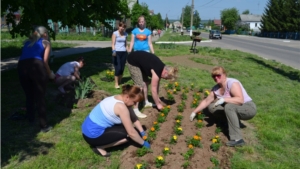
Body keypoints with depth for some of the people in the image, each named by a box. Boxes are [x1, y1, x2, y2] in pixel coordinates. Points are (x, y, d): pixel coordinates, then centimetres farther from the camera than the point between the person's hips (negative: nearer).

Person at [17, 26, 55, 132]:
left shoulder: (28, 42, 30)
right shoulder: (45, 43, 17)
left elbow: (25, 56, 19)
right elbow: (45, 61, 6)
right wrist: (50, 74, 19)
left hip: (21, 66, 4)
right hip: (36, 66, -4)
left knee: (29, 96, 20)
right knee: (40, 97, 3)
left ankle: (31, 121, 33)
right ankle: (44, 126, 9)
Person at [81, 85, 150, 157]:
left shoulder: (120, 99, 4)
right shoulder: (121, 107, -24)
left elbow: (134, 118, 11)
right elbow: (131, 132, -19)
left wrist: (142, 132, 5)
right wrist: (143, 143, -5)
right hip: (93, 134, -10)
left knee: (126, 127, 11)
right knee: (128, 134, -9)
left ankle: (97, 143, 11)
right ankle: (99, 147, -3)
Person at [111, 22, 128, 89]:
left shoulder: (125, 34, 11)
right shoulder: (115, 33, -2)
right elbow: (113, 44, -9)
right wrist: (113, 51, -25)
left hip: (124, 52, 4)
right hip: (117, 52, -4)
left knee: (122, 68, 4)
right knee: (118, 68, -9)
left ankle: (119, 82, 16)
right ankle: (116, 84, -1)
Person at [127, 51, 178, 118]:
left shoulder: (162, 68, -1)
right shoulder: (157, 72, -27)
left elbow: (157, 83, 11)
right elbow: (153, 90, -19)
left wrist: (157, 98, 16)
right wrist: (158, 104, -7)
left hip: (139, 60, 10)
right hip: (132, 61, -10)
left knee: (146, 81, 16)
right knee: (140, 86, -13)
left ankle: (146, 102, 31)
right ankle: (135, 110, -8)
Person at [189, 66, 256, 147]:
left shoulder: (232, 83, -22)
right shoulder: (216, 88, 0)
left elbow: (240, 100, -33)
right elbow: (206, 101, 8)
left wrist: (224, 99, -39)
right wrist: (194, 112, 6)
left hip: (249, 108, -7)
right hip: (233, 109, 8)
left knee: (229, 107, -37)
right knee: (212, 107, -1)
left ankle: (237, 139, -34)